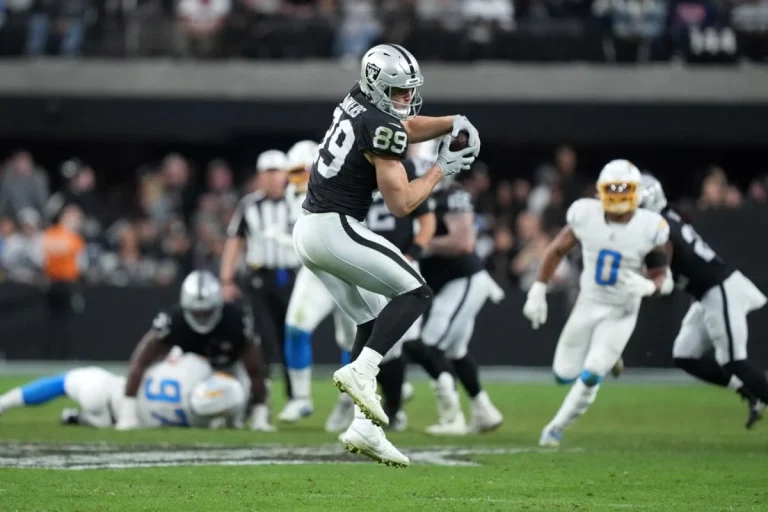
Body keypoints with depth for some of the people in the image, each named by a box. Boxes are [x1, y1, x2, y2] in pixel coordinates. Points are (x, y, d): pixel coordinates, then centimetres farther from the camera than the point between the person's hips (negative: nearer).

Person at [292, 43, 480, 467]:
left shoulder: (356, 105, 12)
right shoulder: (381, 126, -15)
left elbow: (406, 127, 29)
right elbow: (400, 203, -13)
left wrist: (453, 124, 12)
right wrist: (441, 169, -1)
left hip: (308, 230, 9)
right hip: (336, 229, -9)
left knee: (372, 320, 14)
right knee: (415, 293, -3)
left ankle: (364, 428, 8)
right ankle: (358, 371, -19)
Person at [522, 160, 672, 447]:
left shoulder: (649, 228, -17)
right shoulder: (586, 216, -14)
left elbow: (660, 275, -6)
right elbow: (557, 250, 2)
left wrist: (647, 287, -30)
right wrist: (537, 292, 1)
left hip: (622, 313, -2)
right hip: (588, 304, 3)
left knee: (590, 376, -14)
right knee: (564, 375, 7)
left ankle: (557, 428, 6)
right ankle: (607, 358, 39)